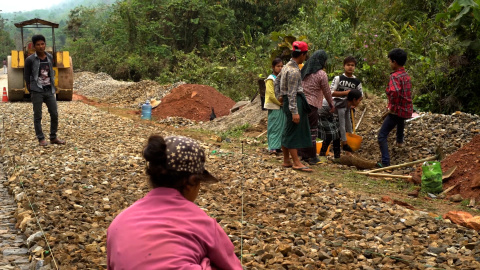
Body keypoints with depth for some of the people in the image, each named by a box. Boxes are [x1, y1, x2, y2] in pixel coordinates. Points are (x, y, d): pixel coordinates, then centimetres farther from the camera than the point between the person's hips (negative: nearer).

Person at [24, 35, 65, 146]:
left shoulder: (50, 57, 6)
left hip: (49, 91, 4)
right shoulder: (30, 60, -8)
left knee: (54, 114, 5)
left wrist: (52, 86, 12)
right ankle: (41, 139, 11)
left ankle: (53, 137, 18)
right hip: (37, 92, -4)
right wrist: (31, 91, -1)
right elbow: (26, 76, -2)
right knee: (37, 116, 2)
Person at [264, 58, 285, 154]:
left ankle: (279, 146, 15)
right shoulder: (270, 79, -9)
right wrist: (280, 103, -11)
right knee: (274, 126, -6)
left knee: (282, 126, 8)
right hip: (274, 107, -7)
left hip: (281, 106, 7)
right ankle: (273, 147, -4)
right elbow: (271, 95, -15)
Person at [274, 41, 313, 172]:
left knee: (288, 132, 13)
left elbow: (277, 81, 22)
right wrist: (294, 112, -22)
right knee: (293, 132, -7)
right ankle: (296, 163, -4)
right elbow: (292, 93, -22)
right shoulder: (294, 71, -19)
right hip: (295, 102, -10)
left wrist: (279, 96, 26)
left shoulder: (287, 66, 11)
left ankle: (286, 160, 20)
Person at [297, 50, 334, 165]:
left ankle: (303, 155, 20)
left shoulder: (304, 71, 10)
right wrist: (331, 103, 14)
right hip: (311, 105, -6)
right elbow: (327, 91, -2)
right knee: (312, 131, 2)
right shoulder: (321, 74, -10)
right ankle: (312, 158, 7)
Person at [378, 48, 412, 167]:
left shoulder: (395, 76, -18)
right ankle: (399, 141, 64)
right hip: (407, 110, 9)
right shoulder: (406, 75, 10)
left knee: (382, 136, -9)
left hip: (397, 110, -9)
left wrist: (392, 106, -22)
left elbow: (394, 92, -36)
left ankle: (385, 163, -18)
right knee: (400, 120, 44)